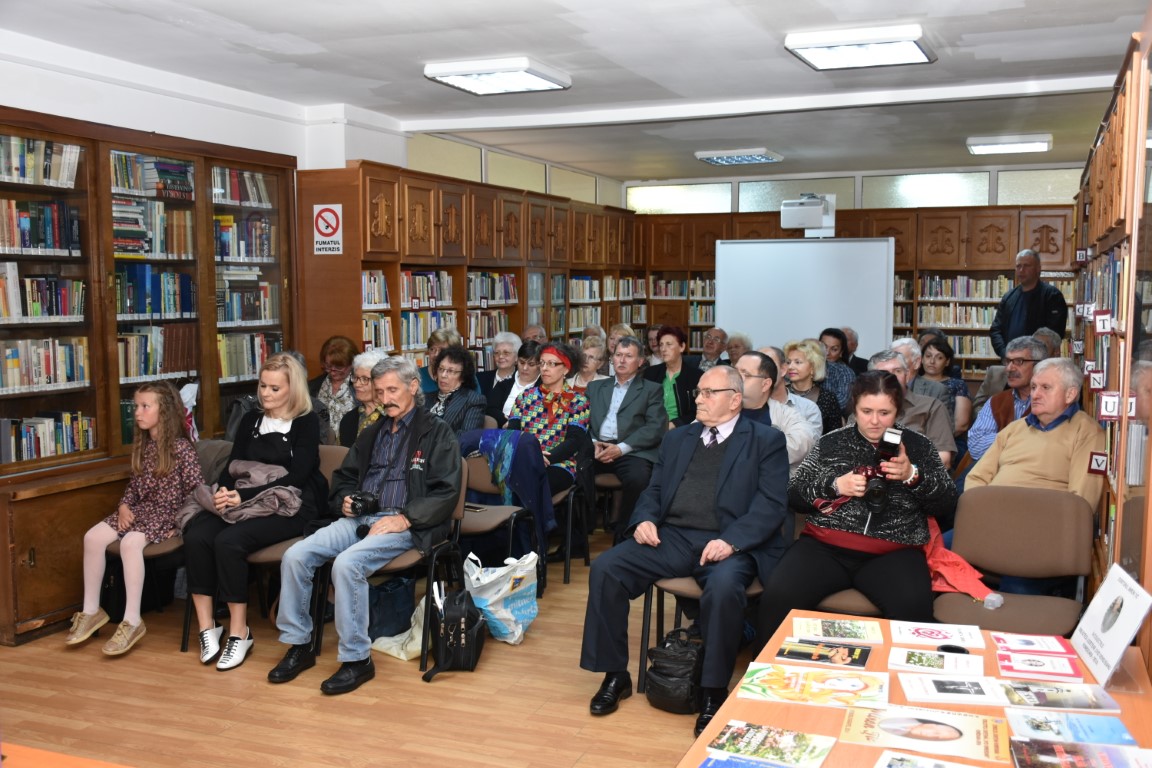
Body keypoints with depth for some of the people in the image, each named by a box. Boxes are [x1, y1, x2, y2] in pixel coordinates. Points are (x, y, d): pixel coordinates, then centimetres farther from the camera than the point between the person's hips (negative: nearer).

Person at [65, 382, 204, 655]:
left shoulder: (181, 448, -13)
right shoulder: (142, 445, 11)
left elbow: (197, 492, -14)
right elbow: (134, 483, 19)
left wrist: (179, 523, -17)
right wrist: (124, 505, 0)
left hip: (169, 513, -7)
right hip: (141, 509, 7)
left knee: (130, 542, -33)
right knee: (93, 537, -14)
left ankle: (132, 621, -26)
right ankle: (91, 611, -2)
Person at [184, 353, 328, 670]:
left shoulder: (306, 423, 0)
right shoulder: (251, 420, 19)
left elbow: (295, 478, -10)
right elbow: (232, 466, 13)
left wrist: (244, 496, -18)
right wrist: (224, 493, -10)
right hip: (245, 502, 5)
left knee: (229, 541, -31)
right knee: (196, 536, -25)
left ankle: (239, 632, -17)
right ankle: (207, 627, -17)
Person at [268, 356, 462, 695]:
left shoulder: (437, 433, 2)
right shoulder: (372, 433, 23)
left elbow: (446, 494, -7)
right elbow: (343, 476, 32)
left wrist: (405, 518, -17)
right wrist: (344, 499, 8)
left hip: (403, 525, -6)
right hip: (359, 518, 7)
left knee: (347, 563, -32)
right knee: (294, 556, -15)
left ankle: (357, 659, -18)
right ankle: (299, 645, -1)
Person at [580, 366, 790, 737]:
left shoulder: (766, 441, 4)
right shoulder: (677, 438, 20)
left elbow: (771, 503, -7)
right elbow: (653, 490, 21)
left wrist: (731, 541, -22)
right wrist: (645, 519, -3)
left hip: (727, 545, -4)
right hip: (671, 537, 5)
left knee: (724, 587, -37)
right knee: (605, 568, -17)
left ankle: (714, 691, -17)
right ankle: (615, 674, -2)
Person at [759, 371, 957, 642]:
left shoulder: (917, 445, 14)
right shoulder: (832, 442, 14)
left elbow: (947, 503, 9)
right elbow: (794, 493, 12)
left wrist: (913, 476, -10)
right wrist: (834, 486, -6)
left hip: (893, 552, 0)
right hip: (825, 547, 1)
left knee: (913, 609, -34)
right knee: (777, 597, -28)